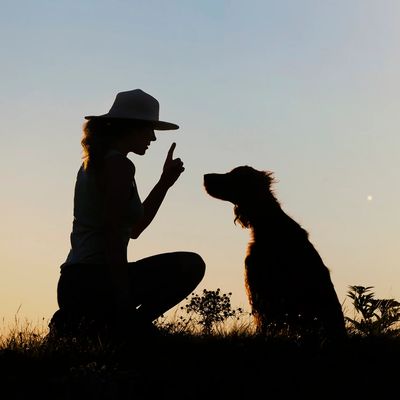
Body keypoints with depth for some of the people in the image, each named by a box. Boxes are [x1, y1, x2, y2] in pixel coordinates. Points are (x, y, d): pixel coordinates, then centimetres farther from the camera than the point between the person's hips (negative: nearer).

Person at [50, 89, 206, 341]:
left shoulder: (95, 162, 19)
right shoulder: (119, 165, -10)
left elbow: (134, 228, 23)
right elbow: (113, 237, -19)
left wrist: (165, 182, 19)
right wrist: (124, 306, -20)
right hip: (94, 283, -9)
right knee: (191, 265, -8)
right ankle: (120, 324, -12)